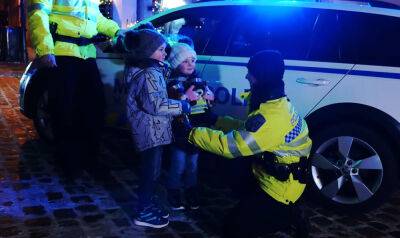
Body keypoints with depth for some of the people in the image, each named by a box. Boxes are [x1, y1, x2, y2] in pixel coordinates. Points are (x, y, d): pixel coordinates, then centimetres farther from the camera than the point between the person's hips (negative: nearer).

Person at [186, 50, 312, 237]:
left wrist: (192, 133, -20)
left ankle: (288, 216, 6)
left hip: (280, 189, -9)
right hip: (274, 178, 9)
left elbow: (230, 145, -30)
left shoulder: (272, 117, -31)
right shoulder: (276, 103, 2)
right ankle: (289, 214, 24)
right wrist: (216, 120, 9)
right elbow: (246, 130, 13)